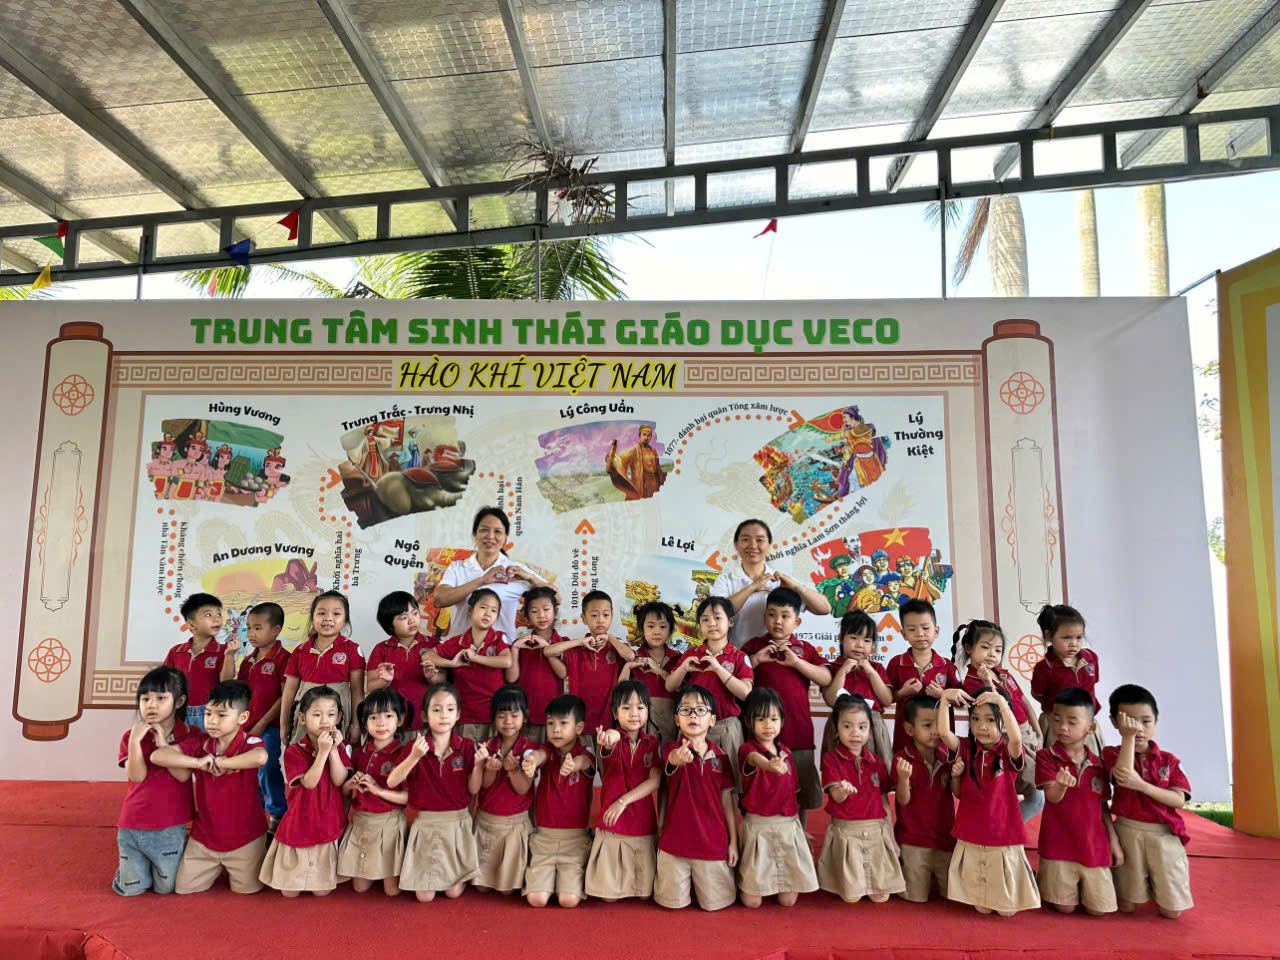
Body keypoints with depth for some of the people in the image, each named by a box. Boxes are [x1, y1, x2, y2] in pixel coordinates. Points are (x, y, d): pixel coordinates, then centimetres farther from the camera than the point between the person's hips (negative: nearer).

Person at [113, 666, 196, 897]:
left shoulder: (189, 735, -6)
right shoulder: (130, 736, -1)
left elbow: (183, 775, -17)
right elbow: (137, 776, -12)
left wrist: (163, 743, -21)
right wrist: (135, 741, -23)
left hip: (170, 827, -2)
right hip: (132, 825, 2)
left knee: (166, 887, 7)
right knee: (130, 889, 10)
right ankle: (126, 863, 40)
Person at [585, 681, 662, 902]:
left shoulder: (653, 743, 3)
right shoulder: (613, 738, -9)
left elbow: (655, 781, -7)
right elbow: (612, 739, -34)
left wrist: (624, 801, -17)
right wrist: (608, 740, -59)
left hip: (644, 825, 2)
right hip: (612, 826, -2)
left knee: (646, 894, 7)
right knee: (609, 896, 2)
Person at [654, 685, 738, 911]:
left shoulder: (720, 756, 1)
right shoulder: (672, 749, -9)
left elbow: (727, 801, 6)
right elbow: (673, 759, -34)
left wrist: (733, 841, 5)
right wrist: (680, 757, -58)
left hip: (714, 842, 2)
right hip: (676, 840, -2)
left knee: (715, 903, 7)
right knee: (673, 903, 7)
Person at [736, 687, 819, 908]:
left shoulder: (787, 753, 8)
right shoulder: (747, 750, -11)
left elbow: (794, 792, 15)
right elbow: (755, 759, -37)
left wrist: (802, 828, 12)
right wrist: (769, 765, -60)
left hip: (789, 825, 4)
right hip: (758, 826, -4)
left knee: (788, 900, 5)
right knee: (752, 901, 0)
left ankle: (785, 882, 37)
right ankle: (742, 882, 32)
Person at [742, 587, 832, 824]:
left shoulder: (805, 649, 8)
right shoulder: (754, 646, 5)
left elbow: (826, 679, -4)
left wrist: (796, 662, -13)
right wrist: (756, 659, -12)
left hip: (797, 727, 1)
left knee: (800, 786, 13)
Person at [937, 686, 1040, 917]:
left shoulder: (1008, 753, -9)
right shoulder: (966, 749, -1)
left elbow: (1016, 738, -31)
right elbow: (943, 732, -18)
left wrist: (1002, 703, -42)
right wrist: (944, 699, -27)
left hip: (1003, 838, -2)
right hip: (971, 838, 2)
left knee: (1007, 910, 10)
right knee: (981, 909, 8)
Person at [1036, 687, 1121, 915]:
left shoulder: (1097, 763, 6)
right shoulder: (1047, 756, -7)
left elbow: (1103, 806, 13)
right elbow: (1052, 797, -19)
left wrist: (1114, 841, 8)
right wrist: (1061, 785, -42)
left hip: (1094, 847, 3)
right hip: (1059, 845, -3)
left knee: (1099, 909, 6)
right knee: (1065, 908, 1)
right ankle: (1042, 878, 30)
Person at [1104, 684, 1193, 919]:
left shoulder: (1167, 760, 5)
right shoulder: (1113, 754, -2)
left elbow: (1179, 801, -6)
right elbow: (1123, 777, -24)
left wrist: (1141, 785, -20)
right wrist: (1128, 737, -26)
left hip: (1165, 835, 2)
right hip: (1128, 833, -1)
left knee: (1172, 911, 5)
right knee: (1125, 906, 5)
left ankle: (1155, 884, 35)